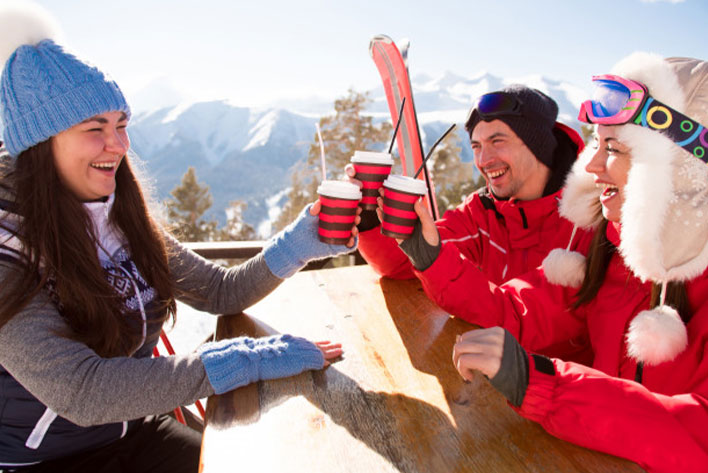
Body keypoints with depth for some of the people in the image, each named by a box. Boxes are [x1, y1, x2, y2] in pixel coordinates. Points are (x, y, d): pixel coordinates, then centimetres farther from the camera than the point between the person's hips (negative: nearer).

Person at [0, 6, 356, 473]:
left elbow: (221, 291, -1)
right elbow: (80, 392, -29)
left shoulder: (125, 224, -2)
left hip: (136, 431, 5)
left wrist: (296, 245, -17)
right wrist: (245, 359, -30)